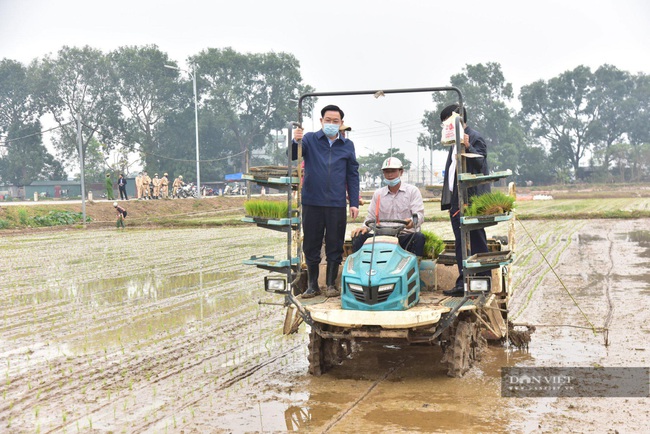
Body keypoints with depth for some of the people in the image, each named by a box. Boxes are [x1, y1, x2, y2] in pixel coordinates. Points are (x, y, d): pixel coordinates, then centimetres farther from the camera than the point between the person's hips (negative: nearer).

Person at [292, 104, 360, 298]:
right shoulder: (310, 139, 4)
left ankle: (331, 284, 17)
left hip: (337, 204, 1)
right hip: (312, 202, -1)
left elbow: (353, 175, 12)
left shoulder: (347, 145, 10)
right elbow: (292, 155, -8)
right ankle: (312, 285, 16)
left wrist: (354, 203, 6)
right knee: (311, 245, 5)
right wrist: (296, 142, -30)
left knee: (335, 246, 5)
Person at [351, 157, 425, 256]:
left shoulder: (412, 190, 8)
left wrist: (412, 221, -28)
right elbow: (371, 218, 18)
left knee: (419, 237, -35)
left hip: (406, 236, -2)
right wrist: (365, 228, -6)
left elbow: (419, 215, -3)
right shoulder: (378, 193, 18)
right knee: (359, 237, -21)